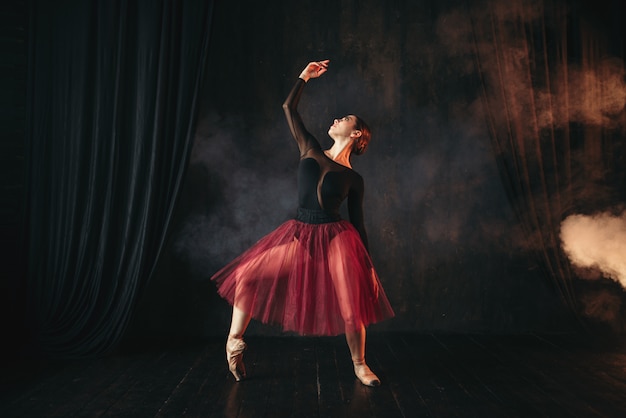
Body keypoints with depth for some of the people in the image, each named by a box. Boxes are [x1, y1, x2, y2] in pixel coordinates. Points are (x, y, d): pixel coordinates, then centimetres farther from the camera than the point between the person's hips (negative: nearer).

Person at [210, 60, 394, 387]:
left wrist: (368, 265, 3)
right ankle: (235, 342, 11)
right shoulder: (310, 150, 10)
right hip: (299, 234, 2)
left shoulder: (353, 179, 4)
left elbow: (358, 224, 6)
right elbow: (288, 109, 12)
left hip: (335, 239, -2)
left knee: (352, 306, -6)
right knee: (247, 275, -7)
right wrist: (304, 77, 15)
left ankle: (360, 366, 18)